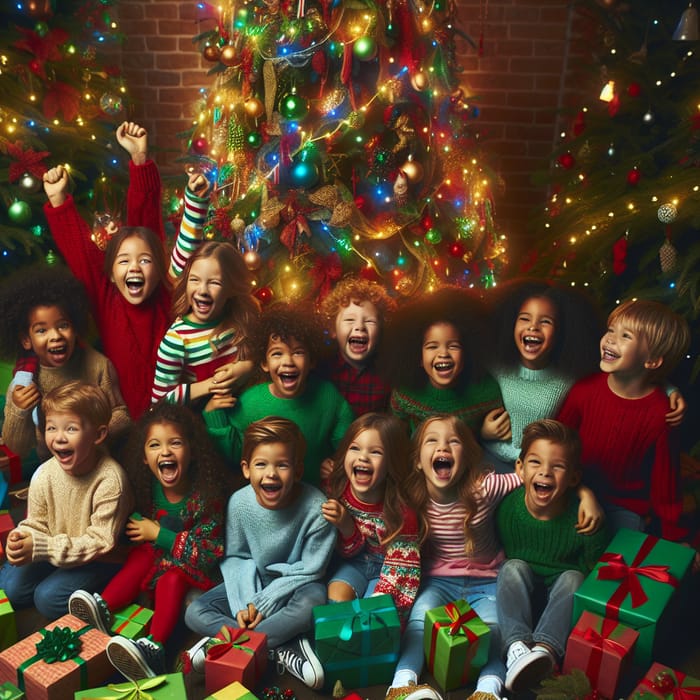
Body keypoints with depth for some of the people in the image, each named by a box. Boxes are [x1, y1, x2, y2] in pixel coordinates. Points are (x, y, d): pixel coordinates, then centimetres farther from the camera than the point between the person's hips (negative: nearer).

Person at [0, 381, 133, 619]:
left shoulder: (110, 480, -29)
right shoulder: (44, 474, -12)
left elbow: (101, 542, -25)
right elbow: (35, 524, 0)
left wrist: (40, 547, -30)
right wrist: (21, 541, -25)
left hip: (100, 560, -5)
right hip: (54, 553, 5)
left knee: (49, 598, -19)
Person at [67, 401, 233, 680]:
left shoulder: (207, 496, -24)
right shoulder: (147, 487, -10)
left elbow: (210, 552, -24)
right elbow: (135, 522, 12)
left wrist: (159, 534, -23)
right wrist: (139, 526, -13)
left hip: (193, 565, -5)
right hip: (158, 552, 5)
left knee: (172, 578, -32)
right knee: (140, 556, -24)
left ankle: (154, 646, -46)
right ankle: (103, 608, -37)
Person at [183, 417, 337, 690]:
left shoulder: (316, 507, -26)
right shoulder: (239, 502, -17)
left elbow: (309, 571, -18)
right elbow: (233, 556, -4)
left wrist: (263, 604, -19)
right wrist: (242, 604, -18)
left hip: (293, 585, -3)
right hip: (252, 583, 4)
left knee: (313, 600, -37)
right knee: (195, 614, -14)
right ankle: (282, 647, -22)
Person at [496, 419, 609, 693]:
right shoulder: (506, 507, -19)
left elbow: (591, 569, -8)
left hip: (560, 589, -1)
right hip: (520, 589, 1)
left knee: (573, 578, -30)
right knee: (513, 567, -28)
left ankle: (546, 647, -42)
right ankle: (516, 645, -40)